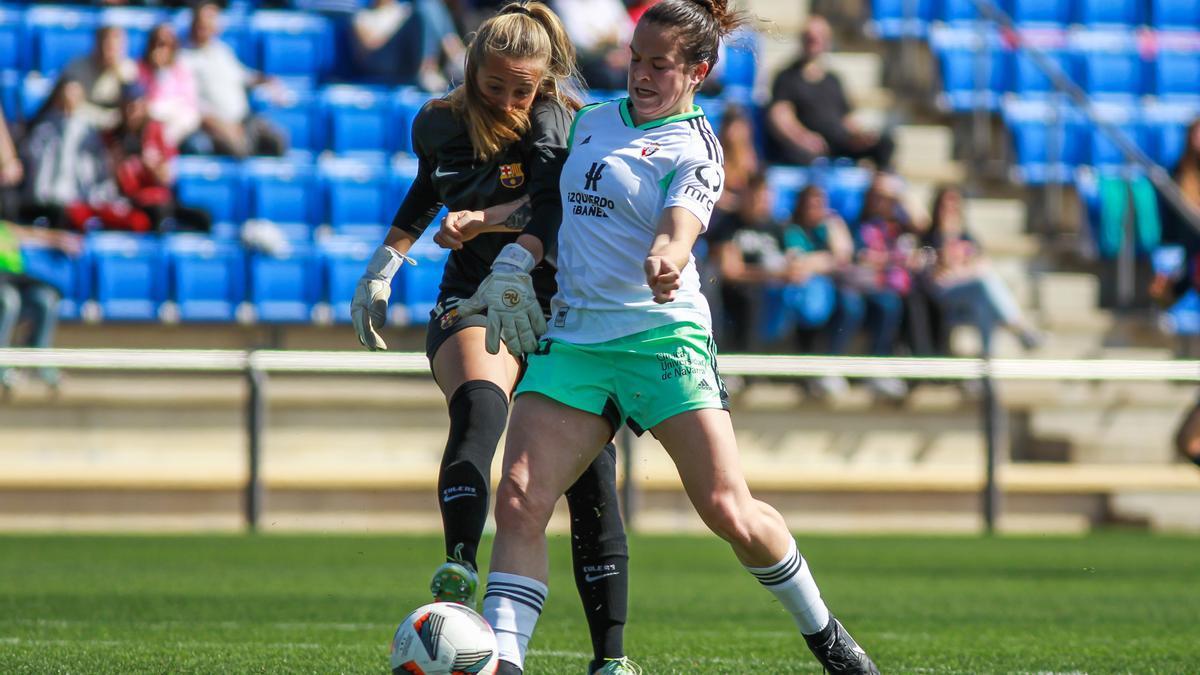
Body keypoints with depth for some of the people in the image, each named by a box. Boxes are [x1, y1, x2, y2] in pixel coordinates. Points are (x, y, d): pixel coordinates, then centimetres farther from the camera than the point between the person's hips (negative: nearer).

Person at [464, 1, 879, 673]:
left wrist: (666, 259, -45)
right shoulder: (594, 119, 15)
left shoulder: (695, 151, -3)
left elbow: (676, 232, -21)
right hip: (573, 338, 5)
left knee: (729, 511, -10)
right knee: (518, 501, -14)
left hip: (662, 337, -5)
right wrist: (524, 247, 14)